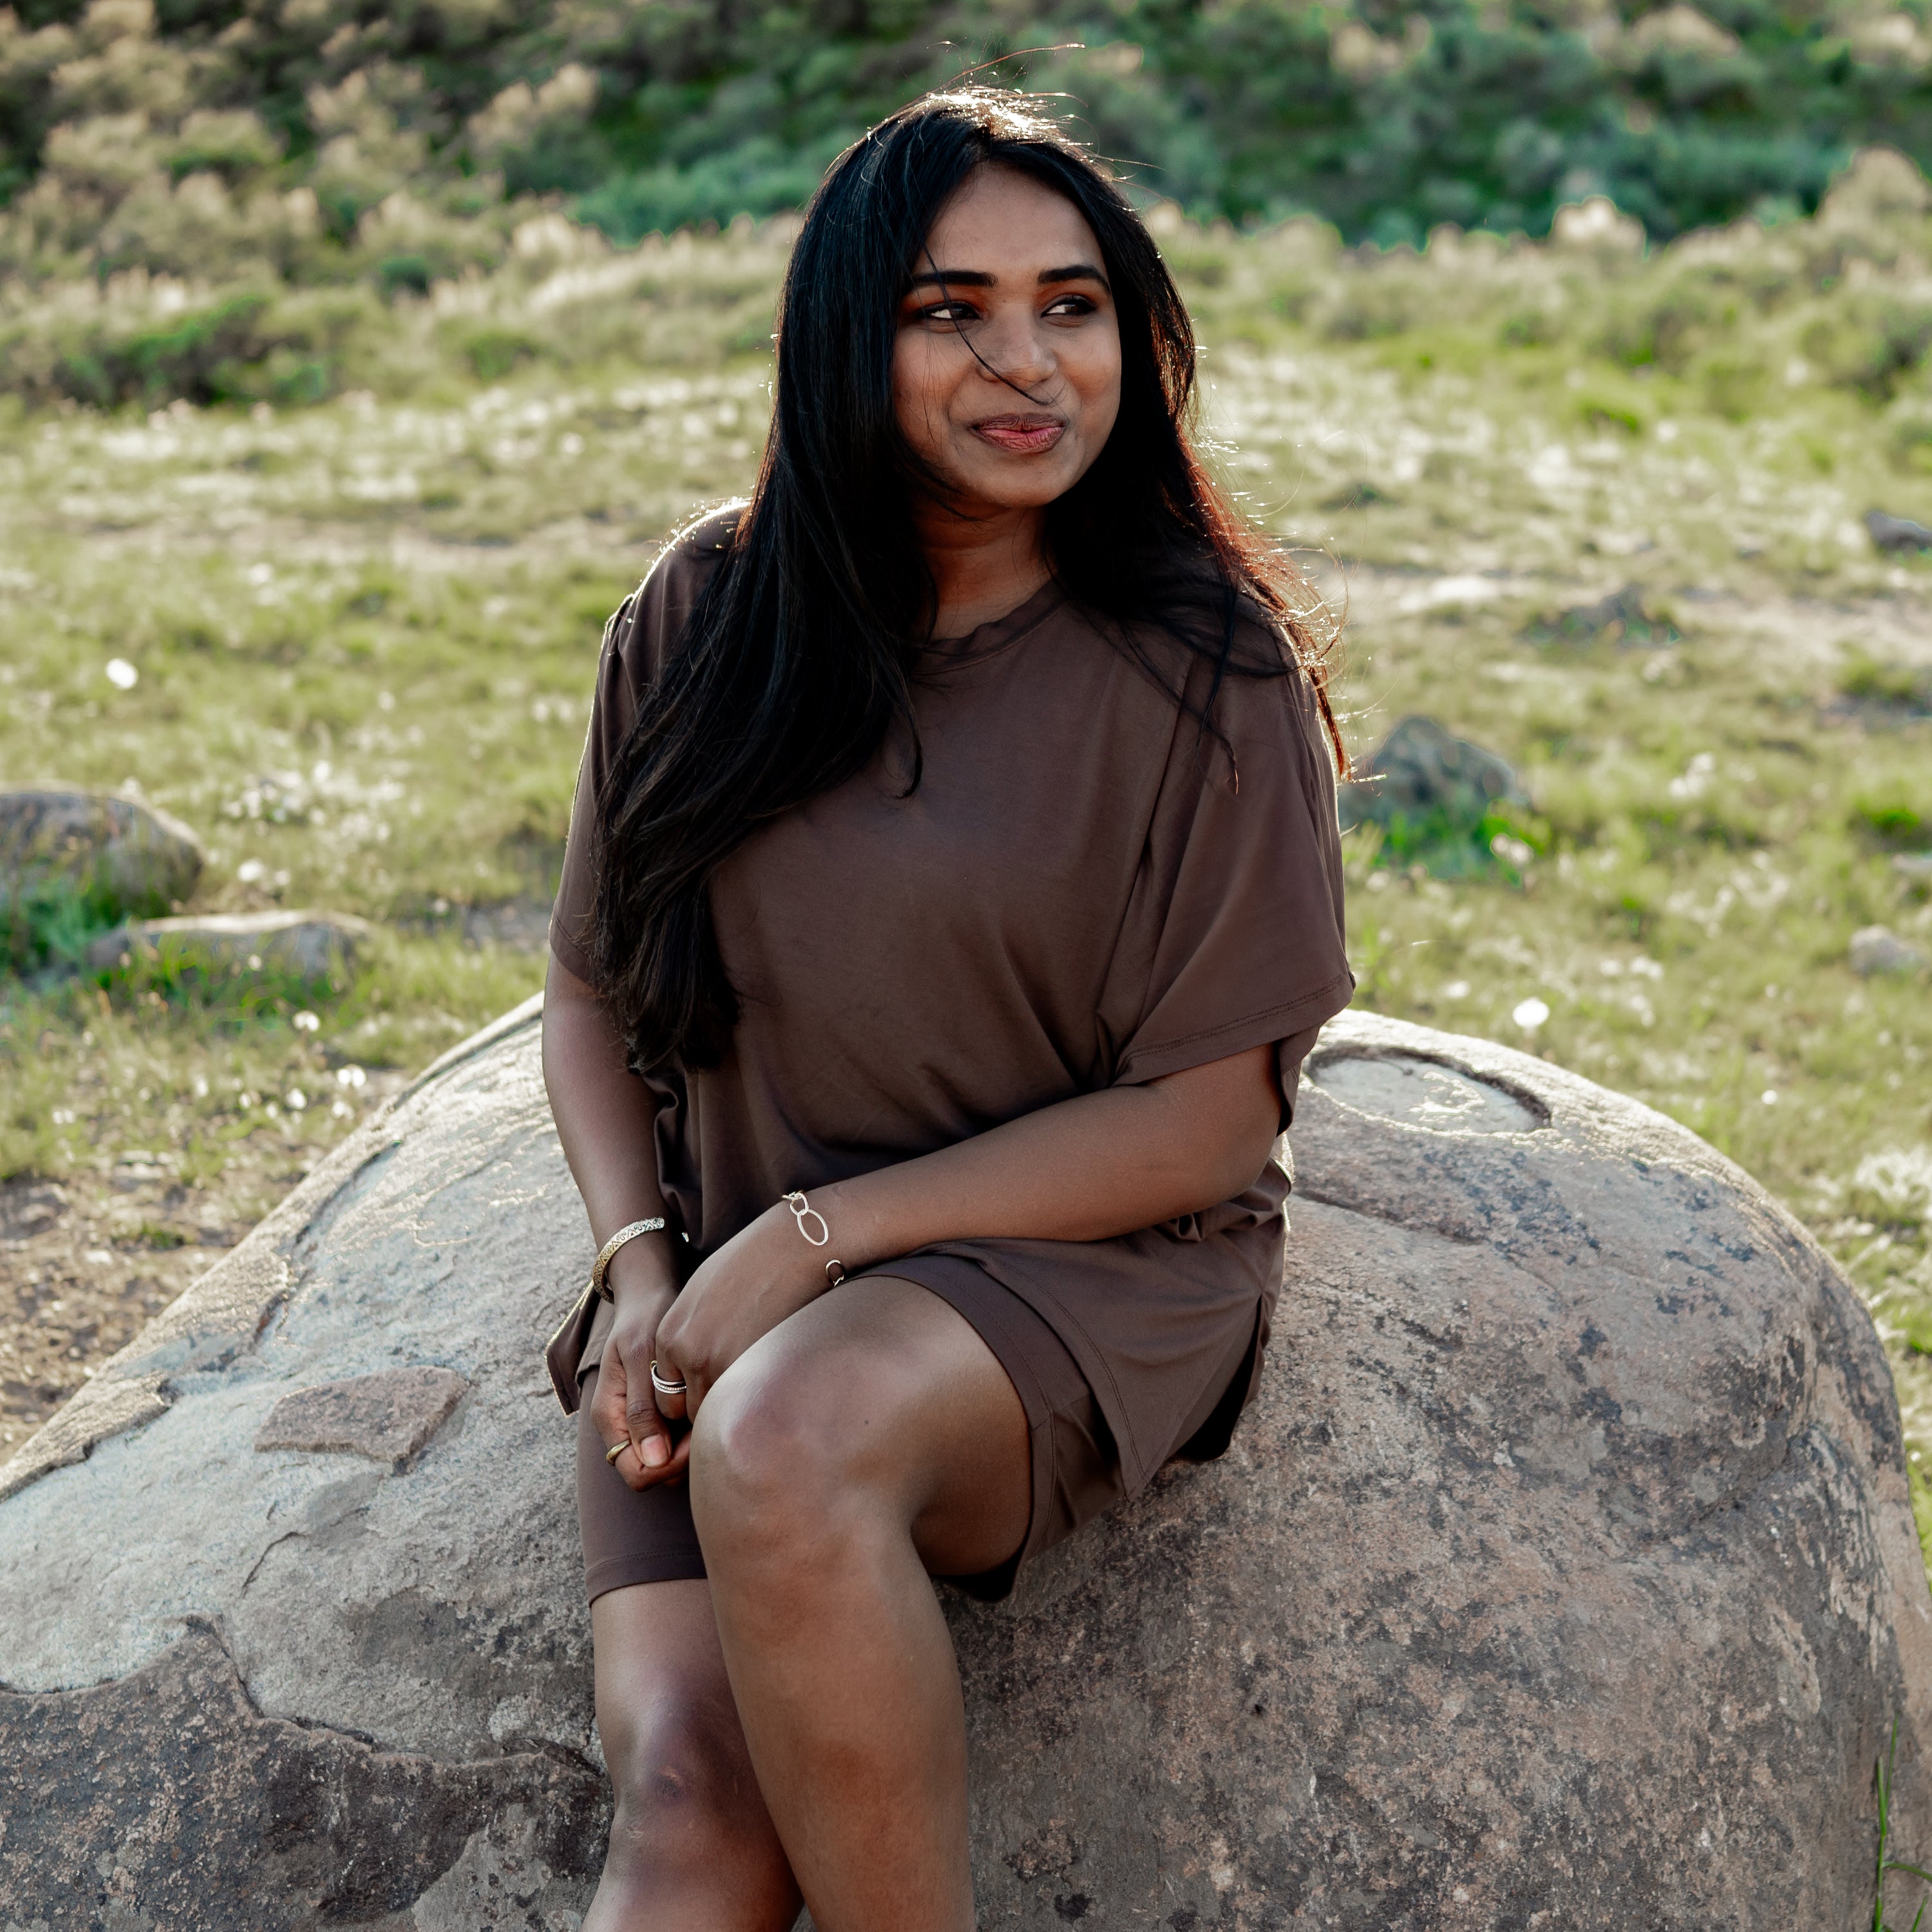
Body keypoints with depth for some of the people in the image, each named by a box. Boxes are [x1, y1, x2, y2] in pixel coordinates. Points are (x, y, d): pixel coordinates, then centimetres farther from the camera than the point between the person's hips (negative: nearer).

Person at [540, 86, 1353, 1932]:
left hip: (1081, 1267, -3)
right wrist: (643, 1268, -4)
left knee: (784, 1447, -35)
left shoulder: (1204, 664, -6)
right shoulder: (707, 617, 5)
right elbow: (592, 991, 14)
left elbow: (1198, 1123, -8)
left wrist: (811, 1236, -13)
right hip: (730, 1295, 3)